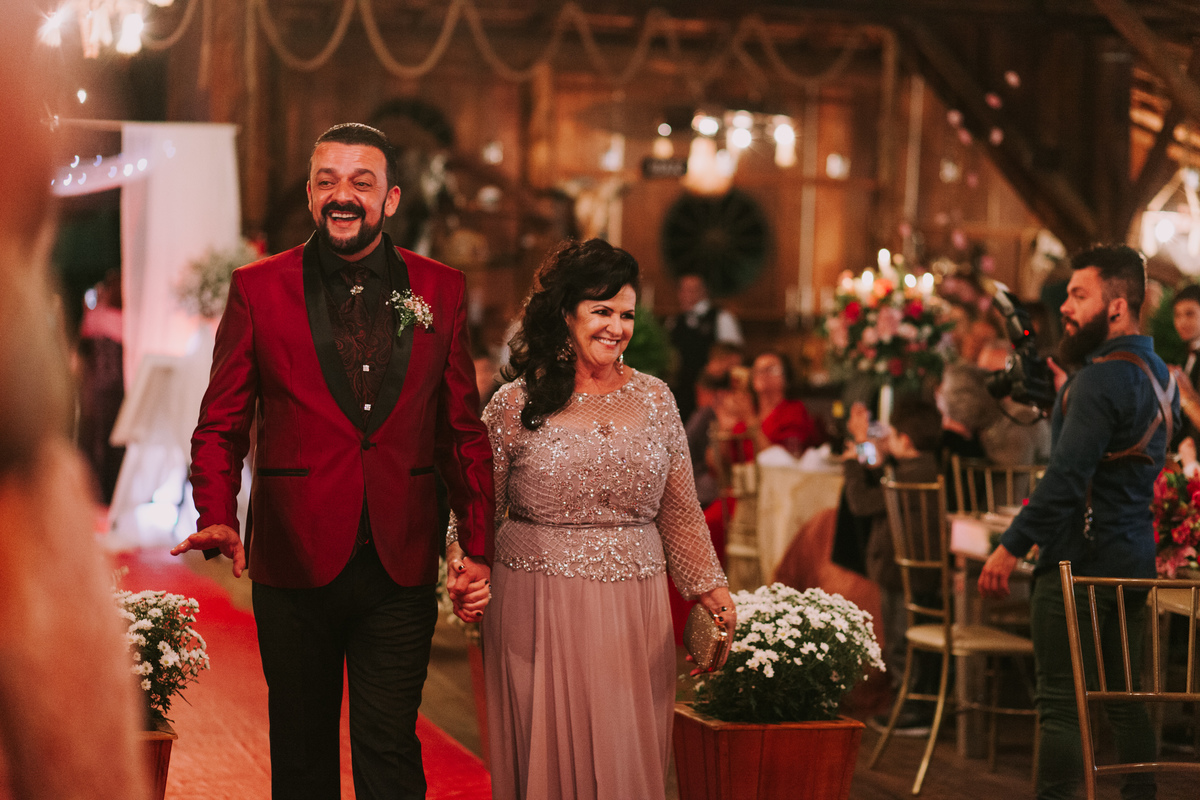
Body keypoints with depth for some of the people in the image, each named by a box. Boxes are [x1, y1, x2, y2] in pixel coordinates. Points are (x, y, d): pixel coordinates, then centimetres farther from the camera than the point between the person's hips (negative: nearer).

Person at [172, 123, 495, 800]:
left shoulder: (441, 290, 5)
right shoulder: (258, 289, 1)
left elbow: (464, 430, 9)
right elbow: (221, 426, 3)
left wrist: (478, 548, 3)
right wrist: (218, 518, -14)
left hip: (401, 566, 0)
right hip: (294, 563, 0)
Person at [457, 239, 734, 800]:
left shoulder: (654, 399, 8)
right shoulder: (516, 404, 0)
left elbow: (679, 510, 12)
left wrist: (710, 587, 6)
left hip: (633, 612, 2)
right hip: (537, 607, -2)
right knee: (547, 753, 2)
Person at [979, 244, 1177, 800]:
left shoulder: (1101, 379, -17)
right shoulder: (1157, 373, 13)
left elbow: (1066, 477, -23)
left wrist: (1011, 546, -19)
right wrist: (1065, 396, 16)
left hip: (1081, 558, -9)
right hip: (1134, 557, 9)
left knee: (1059, 702, -5)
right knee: (1126, 699, 14)